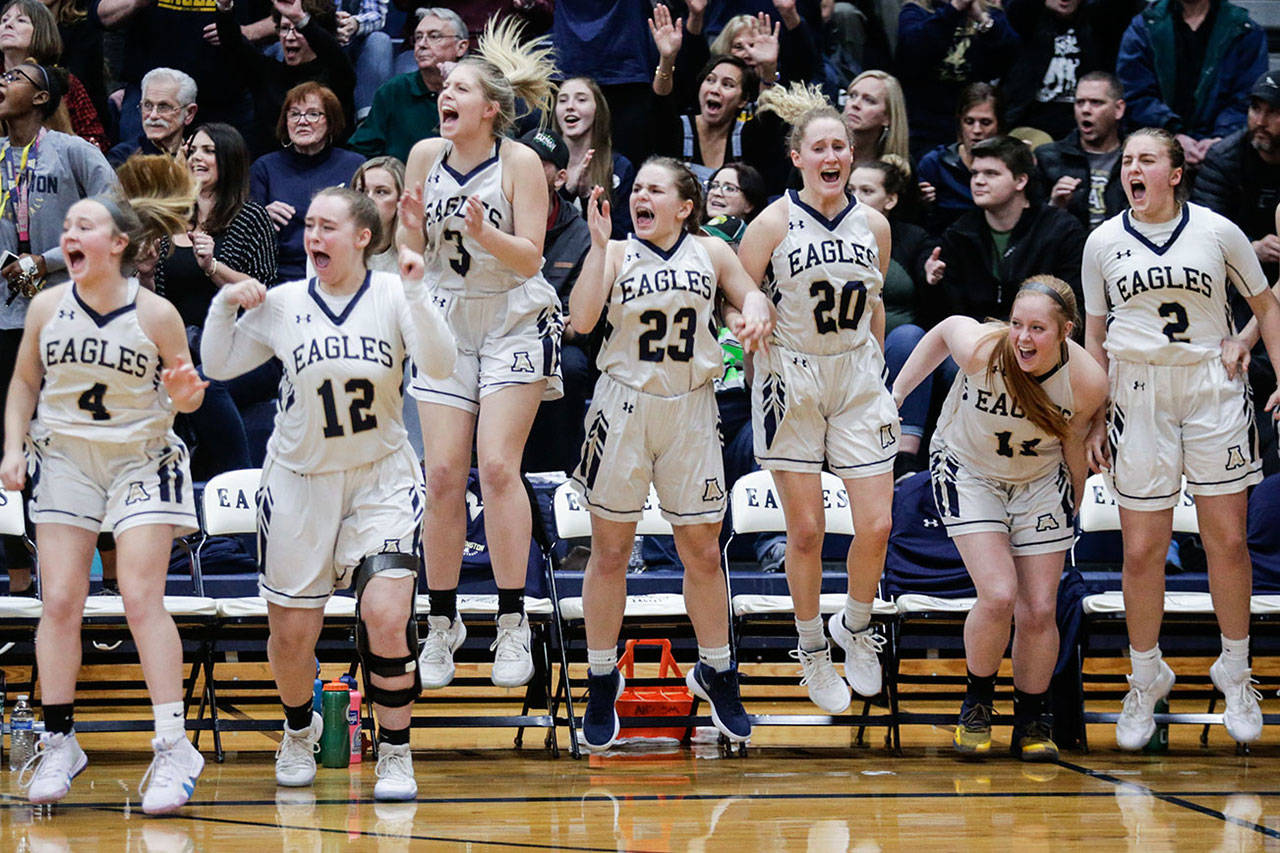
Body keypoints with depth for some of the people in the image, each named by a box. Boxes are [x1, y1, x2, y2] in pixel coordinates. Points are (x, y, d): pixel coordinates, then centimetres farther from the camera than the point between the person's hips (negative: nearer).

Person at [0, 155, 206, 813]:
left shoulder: (155, 314, -11)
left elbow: (184, 395, 0)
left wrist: (186, 393, -22)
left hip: (141, 460, -3)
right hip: (63, 458, 3)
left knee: (143, 599, -10)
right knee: (60, 602, -1)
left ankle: (173, 747, -8)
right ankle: (58, 743, 9)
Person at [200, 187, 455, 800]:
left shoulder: (392, 295, -5)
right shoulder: (283, 303, -2)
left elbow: (439, 368, -17)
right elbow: (218, 366, 8)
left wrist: (415, 295, -28)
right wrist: (224, 305, -8)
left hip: (381, 480, -2)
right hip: (299, 480, 2)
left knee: (386, 616, -18)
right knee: (291, 633, 6)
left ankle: (395, 755, 0)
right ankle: (299, 729, 38)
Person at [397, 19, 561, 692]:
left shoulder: (520, 162, -12)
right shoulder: (426, 155, -1)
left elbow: (530, 258, -14)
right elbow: (410, 251, 3)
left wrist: (484, 233, -31)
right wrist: (410, 226, -18)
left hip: (514, 322, -4)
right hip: (448, 320, 4)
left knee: (496, 465, -14)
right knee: (443, 473, -2)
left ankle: (513, 623, -8)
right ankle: (442, 622, 9)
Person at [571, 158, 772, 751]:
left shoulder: (711, 253, 5)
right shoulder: (616, 253, -1)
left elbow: (750, 296, 19)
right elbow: (581, 319, -14)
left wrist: (754, 312, -4)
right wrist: (599, 244, -17)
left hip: (691, 412, 1)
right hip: (624, 408, -1)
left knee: (703, 552, 6)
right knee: (610, 552, 4)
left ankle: (715, 674, 24)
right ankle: (602, 684, 16)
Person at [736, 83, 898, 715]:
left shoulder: (873, 225, 4)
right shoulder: (774, 223, -7)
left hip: (859, 380, 3)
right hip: (792, 382, -3)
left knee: (876, 526, -4)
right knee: (806, 531, 1)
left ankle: (855, 626, 23)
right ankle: (812, 650, 21)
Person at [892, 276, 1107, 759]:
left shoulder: (1088, 383, -25)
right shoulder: (980, 350, -31)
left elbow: (1074, 447, -4)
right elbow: (943, 330, -6)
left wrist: (1070, 515, 10)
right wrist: (897, 393, 1)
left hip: (1041, 481, 2)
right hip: (968, 472, -2)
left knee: (1039, 610, -2)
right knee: (998, 596, -18)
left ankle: (1033, 720, 20)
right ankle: (977, 704, 7)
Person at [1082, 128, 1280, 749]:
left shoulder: (1217, 232, 1)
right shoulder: (1104, 242, 5)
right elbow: (1095, 336, 12)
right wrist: (1093, 420, 8)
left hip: (1214, 389, -1)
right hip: (1138, 393, 1)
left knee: (1228, 541, 1)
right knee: (1142, 552, 0)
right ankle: (1145, 681, 18)